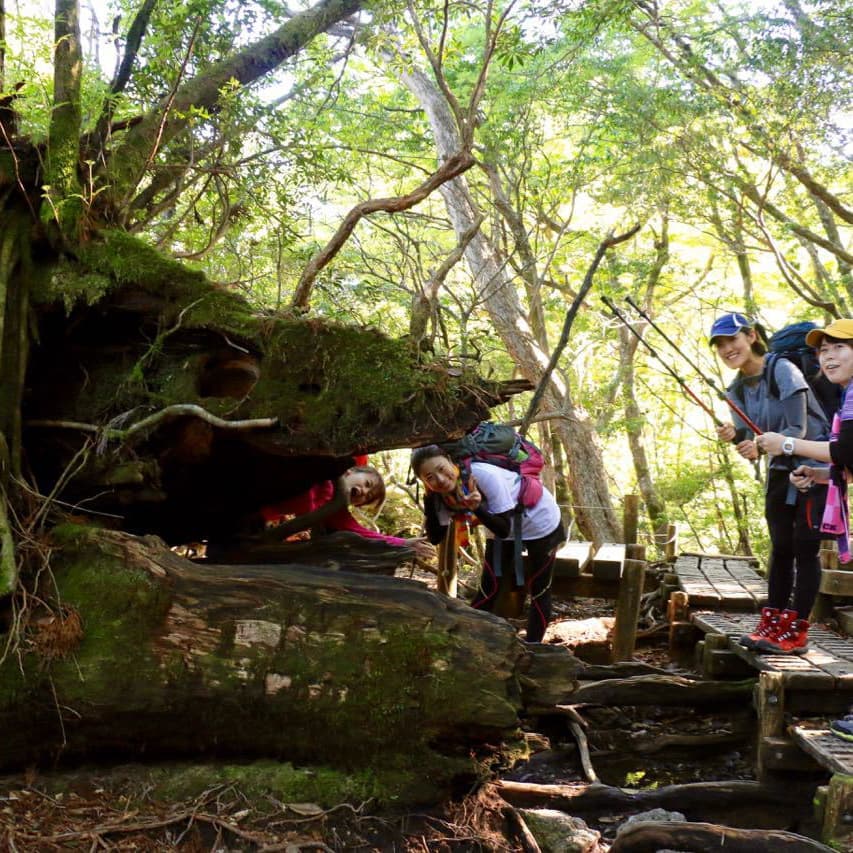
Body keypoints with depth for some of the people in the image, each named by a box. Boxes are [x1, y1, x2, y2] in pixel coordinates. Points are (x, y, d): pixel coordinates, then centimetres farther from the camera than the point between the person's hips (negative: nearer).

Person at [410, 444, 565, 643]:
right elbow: (435, 538, -14)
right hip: (501, 525, 5)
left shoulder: (483, 475, -38)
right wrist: (428, 499, -25)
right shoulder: (441, 495, -18)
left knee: (539, 591, 6)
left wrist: (477, 508, -47)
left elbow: (504, 530, -32)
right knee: (488, 589, 6)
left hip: (540, 521, -5)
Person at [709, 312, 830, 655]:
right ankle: (771, 623, 12)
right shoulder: (737, 390, 4)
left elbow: (797, 429, -23)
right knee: (780, 548, 8)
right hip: (780, 471, 7)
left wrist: (761, 446, -39)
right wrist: (737, 437, -20)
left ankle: (796, 631, -4)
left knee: (804, 548, -7)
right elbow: (753, 441, 3)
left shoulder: (783, 371, -17)